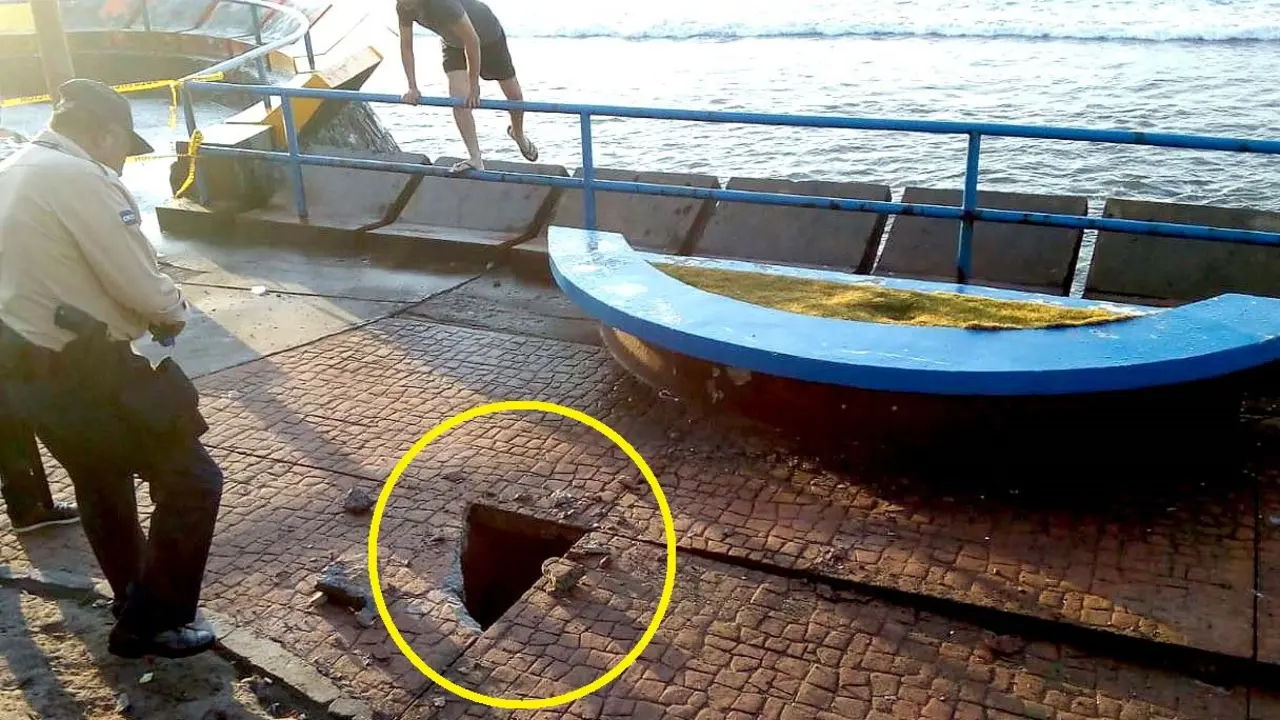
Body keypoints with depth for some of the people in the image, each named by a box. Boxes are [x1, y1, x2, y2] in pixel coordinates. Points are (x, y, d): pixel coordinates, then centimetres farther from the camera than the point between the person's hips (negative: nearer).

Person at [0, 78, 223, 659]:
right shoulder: (82, 179, -18)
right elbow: (141, 285, -21)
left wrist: (152, 309, 12)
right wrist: (176, 314, 1)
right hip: (84, 369, -10)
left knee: (101, 485, 25)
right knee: (191, 482, 1)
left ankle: (135, 604, 40)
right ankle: (150, 624, 8)